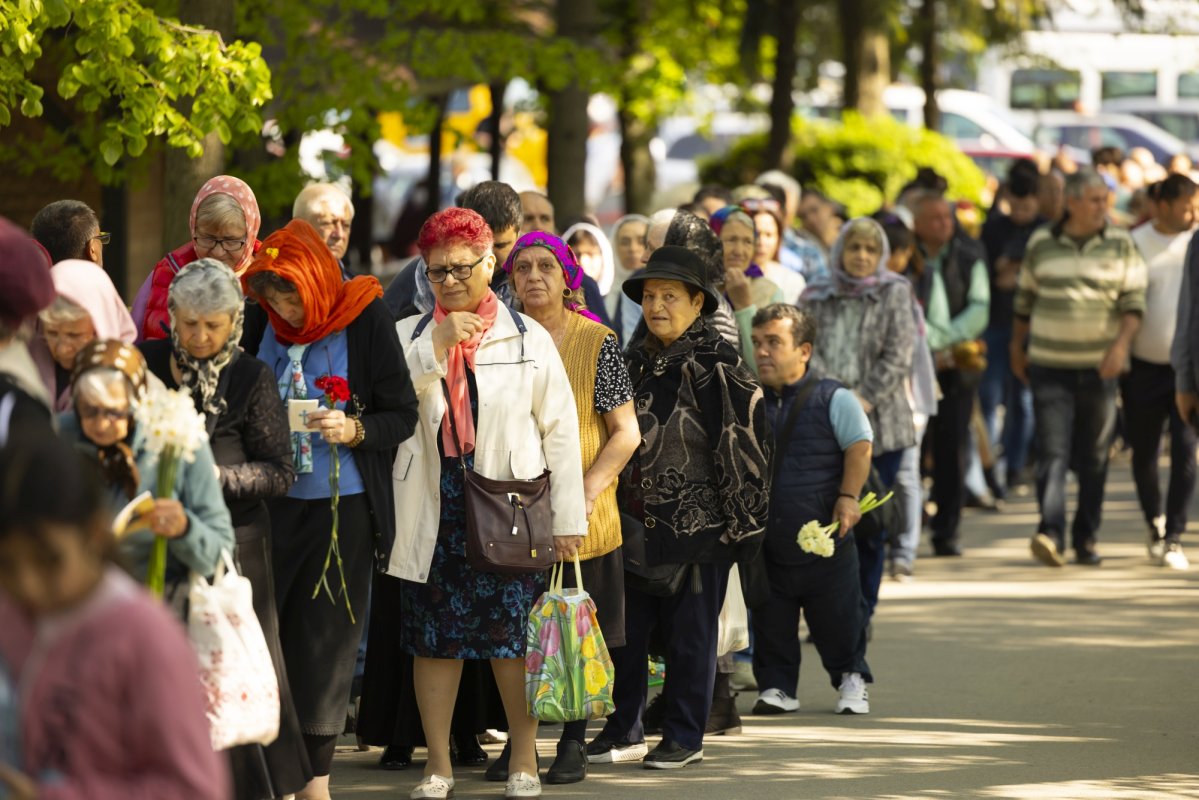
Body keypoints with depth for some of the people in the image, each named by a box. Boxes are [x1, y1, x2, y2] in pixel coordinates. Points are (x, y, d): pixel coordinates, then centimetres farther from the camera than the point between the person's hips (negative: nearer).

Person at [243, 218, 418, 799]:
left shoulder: (365, 322, -7)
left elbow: (404, 415, -6)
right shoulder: (265, 330, 3)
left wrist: (355, 430, -22)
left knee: (325, 640, 4)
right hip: (272, 504, 3)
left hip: (343, 507, -3)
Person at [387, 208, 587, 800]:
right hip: (434, 507, 2)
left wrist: (567, 518, 1)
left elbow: (560, 429, 5)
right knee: (433, 637, 3)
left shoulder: (528, 338, 7)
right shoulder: (409, 336, 11)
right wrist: (440, 342, -17)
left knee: (513, 636, -1)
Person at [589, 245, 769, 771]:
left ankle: (685, 737, 11)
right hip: (636, 524, 6)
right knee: (625, 629, 8)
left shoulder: (717, 366, -9)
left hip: (697, 526, -6)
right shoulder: (635, 363, 11)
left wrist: (741, 523, -13)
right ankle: (624, 732, 18)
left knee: (689, 634, 2)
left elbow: (742, 444, -11)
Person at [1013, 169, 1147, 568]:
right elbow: (1025, 299, 15)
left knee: (1093, 457, 6)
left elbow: (1134, 302, -2)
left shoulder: (1121, 245, 2)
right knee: (1053, 451, -12)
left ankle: (1085, 538, 15)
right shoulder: (1041, 244, 5)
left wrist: (1121, 344, -18)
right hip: (1049, 366, 0)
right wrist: (1018, 349, 20)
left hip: (1099, 367, 1)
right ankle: (1051, 533, -21)